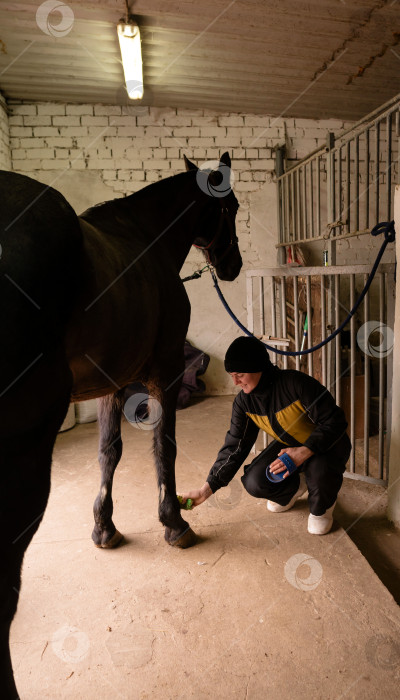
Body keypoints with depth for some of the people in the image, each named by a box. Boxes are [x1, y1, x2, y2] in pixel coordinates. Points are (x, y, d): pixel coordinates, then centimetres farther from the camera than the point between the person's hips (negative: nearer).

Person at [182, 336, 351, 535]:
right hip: (288, 445, 5)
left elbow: (335, 421, -27)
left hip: (329, 444, -5)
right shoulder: (244, 402, -12)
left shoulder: (296, 383, -31)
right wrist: (207, 489, -13)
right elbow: (234, 447, -8)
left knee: (319, 469, -38)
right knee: (254, 483, -17)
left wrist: (304, 452, -40)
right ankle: (295, 487, 19)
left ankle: (322, 507, 0)